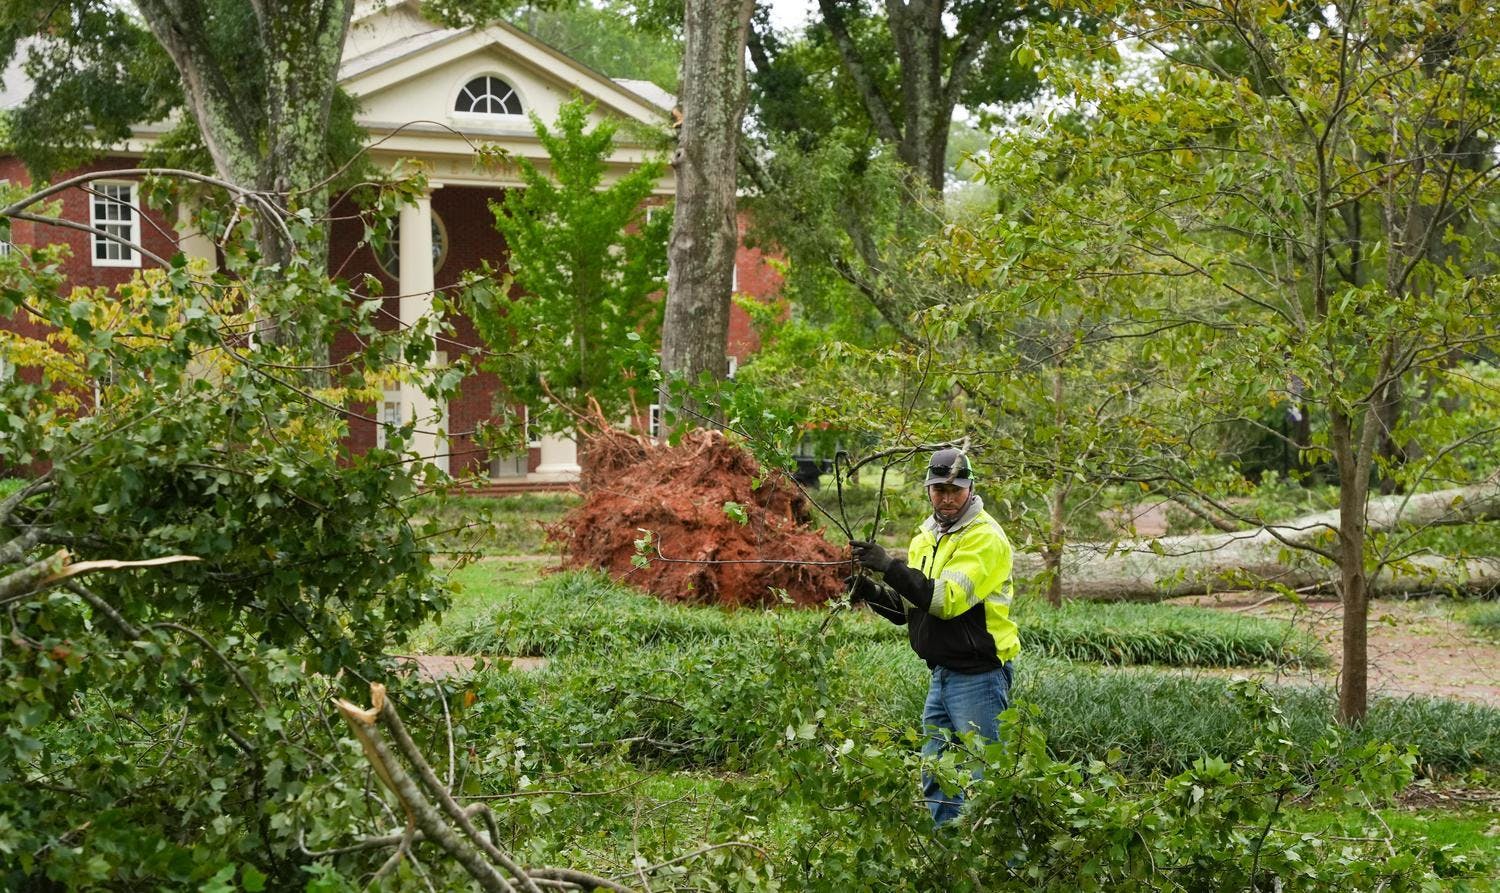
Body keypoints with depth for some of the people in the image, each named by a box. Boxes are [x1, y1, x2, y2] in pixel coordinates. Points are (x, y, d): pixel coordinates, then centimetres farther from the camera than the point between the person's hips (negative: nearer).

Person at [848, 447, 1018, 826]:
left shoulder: (985, 537, -12)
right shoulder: (925, 538, 15)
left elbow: (948, 598, -24)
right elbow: (908, 608, 17)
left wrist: (892, 567, -29)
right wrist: (872, 593, -3)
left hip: (978, 676, -9)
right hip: (942, 674, 9)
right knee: (936, 779, 13)